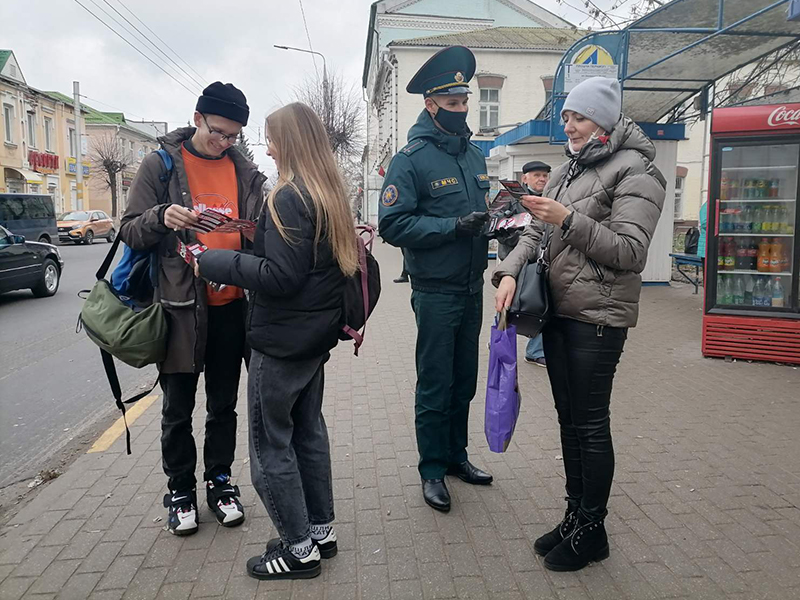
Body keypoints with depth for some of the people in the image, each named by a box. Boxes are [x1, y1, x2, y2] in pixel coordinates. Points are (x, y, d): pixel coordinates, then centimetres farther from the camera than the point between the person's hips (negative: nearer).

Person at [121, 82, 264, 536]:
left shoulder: (246, 171, 7)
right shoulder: (160, 165, -1)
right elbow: (130, 232, -3)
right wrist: (161, 217, -23)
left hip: (231, 306, 3)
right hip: (180, 306, -2)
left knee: (224, 405, 14)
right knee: (178, 408, 10)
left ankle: (220, 481, 31)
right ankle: (181, 489, 28)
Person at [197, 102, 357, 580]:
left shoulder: (288, 197, -18)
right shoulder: (332, 194, 10)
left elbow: (280, 276, -23)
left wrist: (212, 262, -17)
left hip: (282, 341, -9)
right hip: (317, 334, 9)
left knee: (271, 443, 3)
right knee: (308, 430, 18)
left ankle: (299, 548, 14)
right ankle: (321, 528, 30)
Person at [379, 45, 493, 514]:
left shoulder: (475, 155, 11)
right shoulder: (412, 159, -11)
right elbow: (394, 224, -17)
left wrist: (491, 219, 3)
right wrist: (454, 226, -23)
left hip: (473, 287, 7)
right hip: (436, 292, -7)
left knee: (464, 381, 17)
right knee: (435, 385, 4)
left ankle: (456, 454, 34)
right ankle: (433, 469, 20)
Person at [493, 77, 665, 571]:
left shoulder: (634, 171, -7)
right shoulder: (568, 170, 16)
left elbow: (629, 251, -14)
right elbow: (537, 232, 13)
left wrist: (568, 219, -20)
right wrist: (510, 271, -5)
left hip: (598, 316, -7)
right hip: (557, 310, 7)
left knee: (591, 424, 2)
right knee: (569, 419, 14)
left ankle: (591, 530, 19)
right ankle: (575, 516, 29)